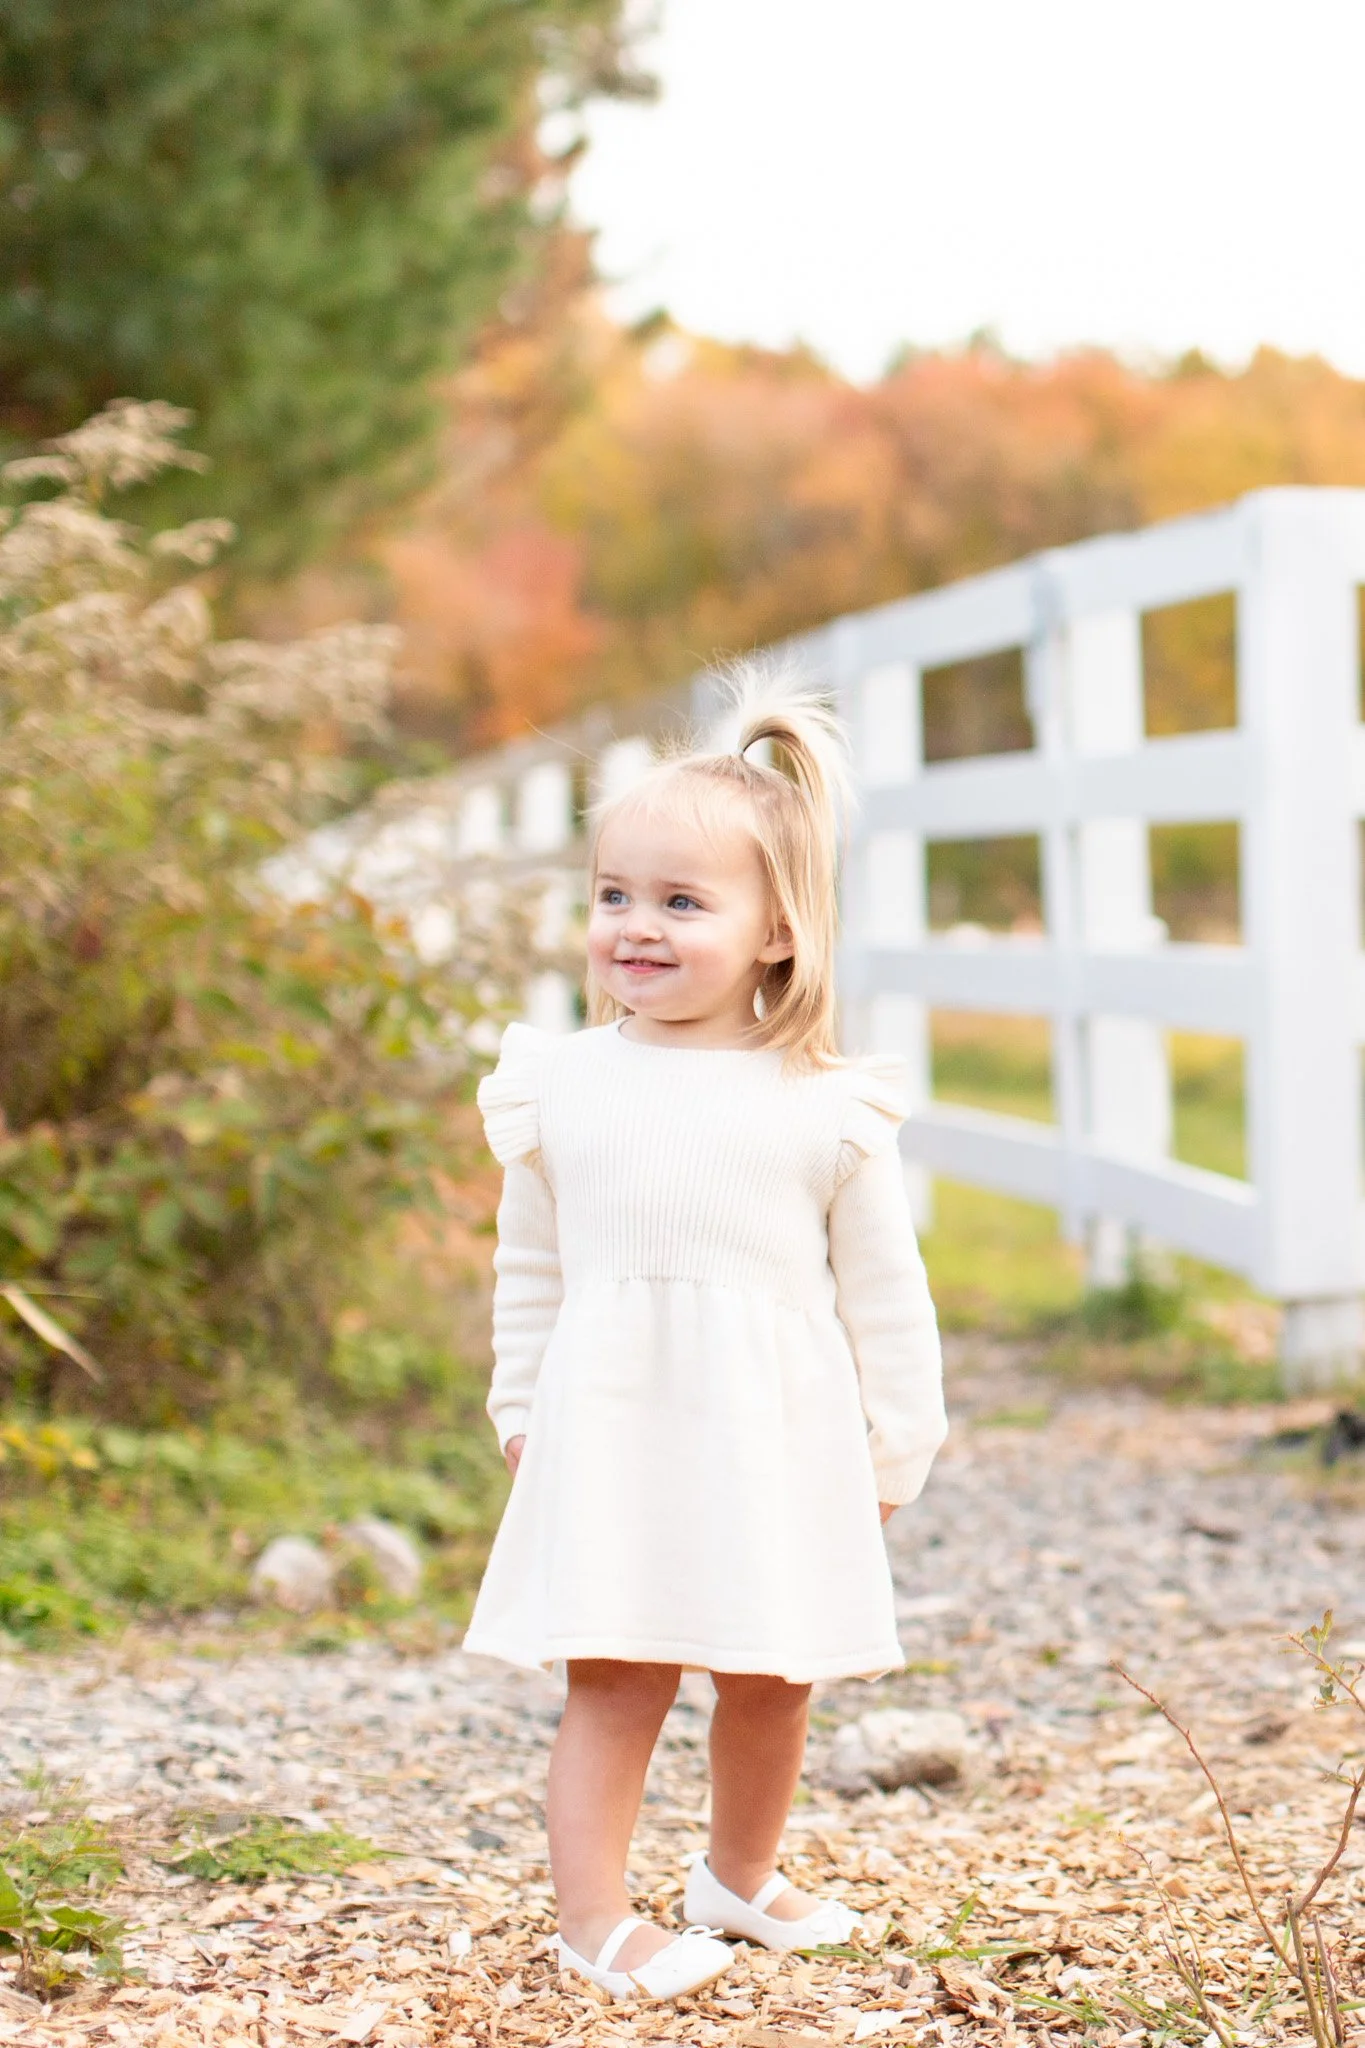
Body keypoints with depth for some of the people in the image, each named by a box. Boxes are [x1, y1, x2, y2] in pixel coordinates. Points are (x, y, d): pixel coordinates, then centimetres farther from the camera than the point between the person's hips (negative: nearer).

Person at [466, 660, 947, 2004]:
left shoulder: (827, 1109, -3)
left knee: (772, 1680, 12)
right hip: (612, 1429, 0)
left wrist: (891, 1448, 4)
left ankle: (739, 1877, 34)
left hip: (780, 1439, 1)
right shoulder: (562, 1087, 2)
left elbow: (882, 1291, 3)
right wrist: (521, 1412, 12)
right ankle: (593, 1919, 7)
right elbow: (530, 1269, 12)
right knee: (613, 1679, -3)